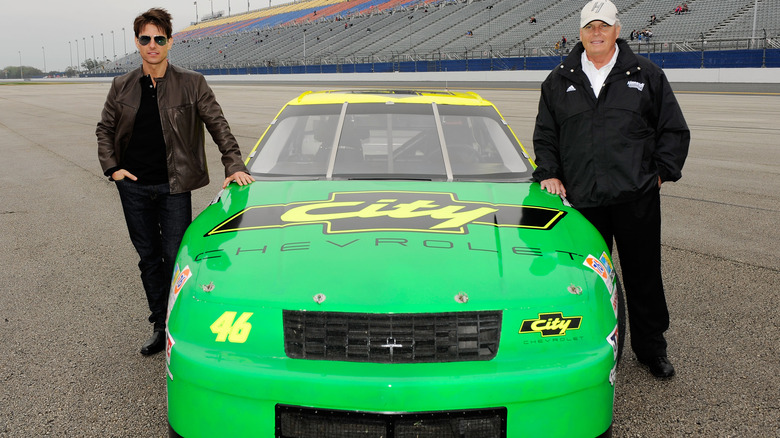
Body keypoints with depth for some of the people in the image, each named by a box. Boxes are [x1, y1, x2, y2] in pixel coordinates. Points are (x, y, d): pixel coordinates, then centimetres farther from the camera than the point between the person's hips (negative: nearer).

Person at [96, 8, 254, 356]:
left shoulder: (191, 84, -3)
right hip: (134, 186, 4)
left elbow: (218, 126, -1)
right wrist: (112, 167, 4)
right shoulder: (122, 87, 6)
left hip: (173, 187, -3)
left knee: (175, 258, -2)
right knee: (148, 257, 12)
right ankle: (160, 325, 26)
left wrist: (234, 166, -10)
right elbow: (104, 129, 16)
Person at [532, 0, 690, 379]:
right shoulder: (559, 81, 11)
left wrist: (661, 172, 3)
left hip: (637, 198, -1)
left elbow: (674, 130, 11)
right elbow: (544, 135, 17)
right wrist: (549, 173, 5)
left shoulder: (646, 75, 7)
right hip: (582, 200, 1)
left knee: (644, 276, 8)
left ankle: (651, 348, 25)